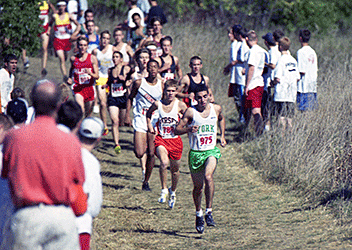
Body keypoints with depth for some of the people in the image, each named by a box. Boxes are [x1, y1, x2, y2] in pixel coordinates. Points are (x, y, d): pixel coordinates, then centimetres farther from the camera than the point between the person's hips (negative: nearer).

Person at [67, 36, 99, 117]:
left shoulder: (92, 58, 0)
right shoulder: (73, 59, 5)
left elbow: (97, 76, -2)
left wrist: (90, 73, -23)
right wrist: (69, 80, 5)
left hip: (89, 88, 1)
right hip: (78, 88, -1)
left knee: (88, 114, 14)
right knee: (80, 111, -24)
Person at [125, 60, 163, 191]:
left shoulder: (162, 85, 1)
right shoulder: (139, 83, -2)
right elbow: (130, 98, 10)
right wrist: (127, 115, 2)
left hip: (155, 121, 1)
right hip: (140, 120, -1)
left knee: (151, 154, -1)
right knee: (139, 153, -14)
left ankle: (146, 182, 13)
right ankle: (143, 160, 25)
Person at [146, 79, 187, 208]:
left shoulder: (180, 105, -8)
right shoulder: (158, 104, -4)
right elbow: (149, 113, 18)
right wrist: (149, 125, 5)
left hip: (175, 140, 1)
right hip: (161, 139, -1)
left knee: (175, 169, 15)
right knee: (164, 162, -28)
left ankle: (173, 191, 42)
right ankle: (164, 190, -12)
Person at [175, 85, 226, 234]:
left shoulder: (216, 109, 3)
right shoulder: (191, 112, -6)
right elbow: (177, 130, -7)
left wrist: (222, 136, 21)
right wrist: (189, 129, -25)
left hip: (211, 151, 0)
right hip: (195, 153, 0)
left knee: (208, 176, -27)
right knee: (198, 186, 9)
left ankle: (209, 211, -20)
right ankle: (198, 214, 33)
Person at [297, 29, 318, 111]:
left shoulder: (301, 52, -12)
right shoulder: (313, 52, 11)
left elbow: (302, 71, -16)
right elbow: (316, 71, 13)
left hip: (304, 86, -8)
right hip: (313, 86, 8)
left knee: (304, 110, -6)